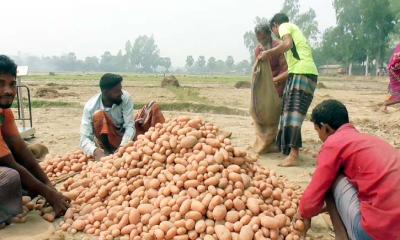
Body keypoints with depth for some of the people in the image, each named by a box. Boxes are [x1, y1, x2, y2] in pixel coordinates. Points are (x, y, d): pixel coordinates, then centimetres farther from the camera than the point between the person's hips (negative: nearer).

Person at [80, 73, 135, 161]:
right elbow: (84, 139, -26)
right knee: (98, 115, -30)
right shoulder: (90, 106, -23)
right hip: (105, 138, 0)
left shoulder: (125, 97, -22)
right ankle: (107, 152, -23)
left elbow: (130, 126, -24)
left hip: (123, 137, 0)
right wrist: (95, 151, -47)